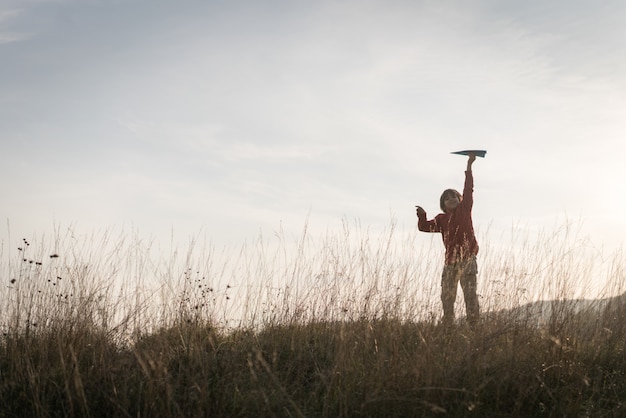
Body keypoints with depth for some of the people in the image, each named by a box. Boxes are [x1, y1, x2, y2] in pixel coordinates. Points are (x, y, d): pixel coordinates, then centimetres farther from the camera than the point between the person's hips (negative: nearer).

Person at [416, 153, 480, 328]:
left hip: (467, 259, -4)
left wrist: (469, 166, -12)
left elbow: (468, 189, -4)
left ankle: (473, 325, -8)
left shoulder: (464, 209, 5)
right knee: (447, 297, 8)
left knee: (470, 293, -8)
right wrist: (422, 217, -13)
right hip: (450, 261, 4)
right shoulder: (441, 219, 14)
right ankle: (447, 326, 16)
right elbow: (425, 227, 7)